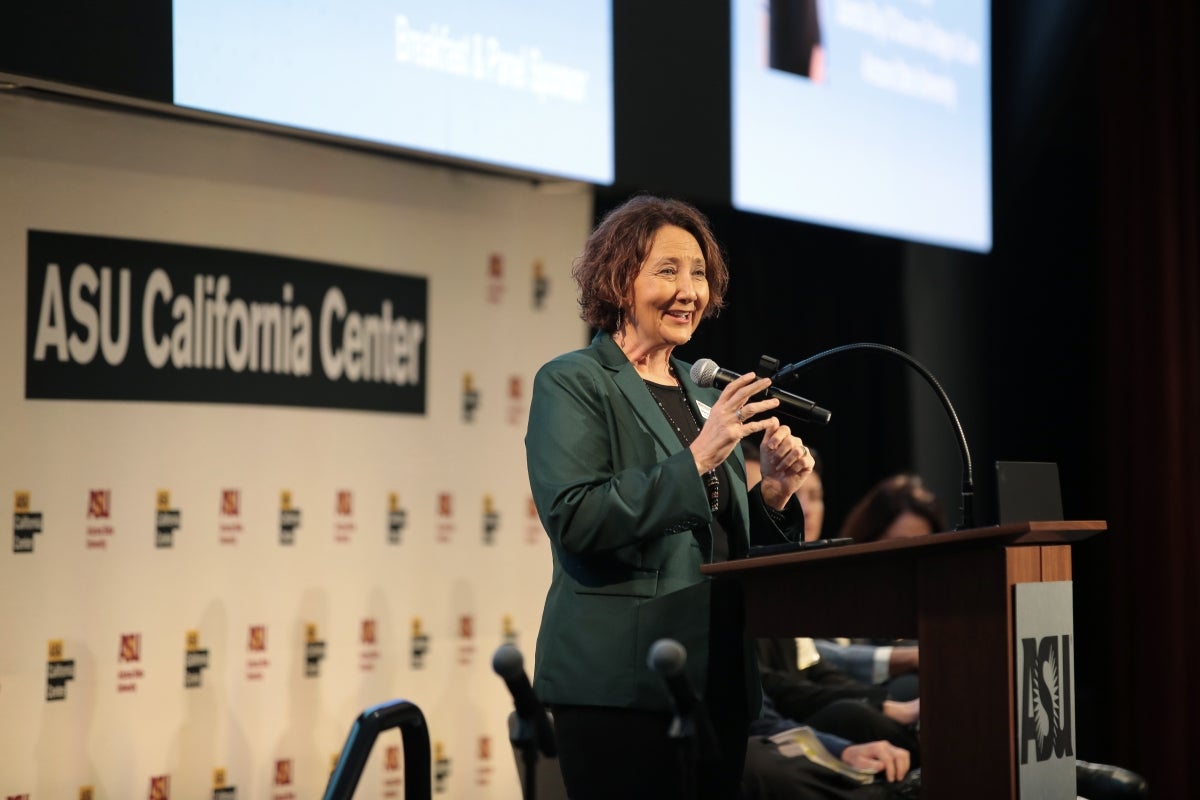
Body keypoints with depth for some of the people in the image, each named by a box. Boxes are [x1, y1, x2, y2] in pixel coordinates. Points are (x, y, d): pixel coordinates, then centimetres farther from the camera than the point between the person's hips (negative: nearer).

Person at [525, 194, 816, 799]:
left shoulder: (703, 394, 18)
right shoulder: (571, 383, -2)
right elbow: (572, 518, -16)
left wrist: (773, 495, 1)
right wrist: (695, 460, -19)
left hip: (719, 681, 7)